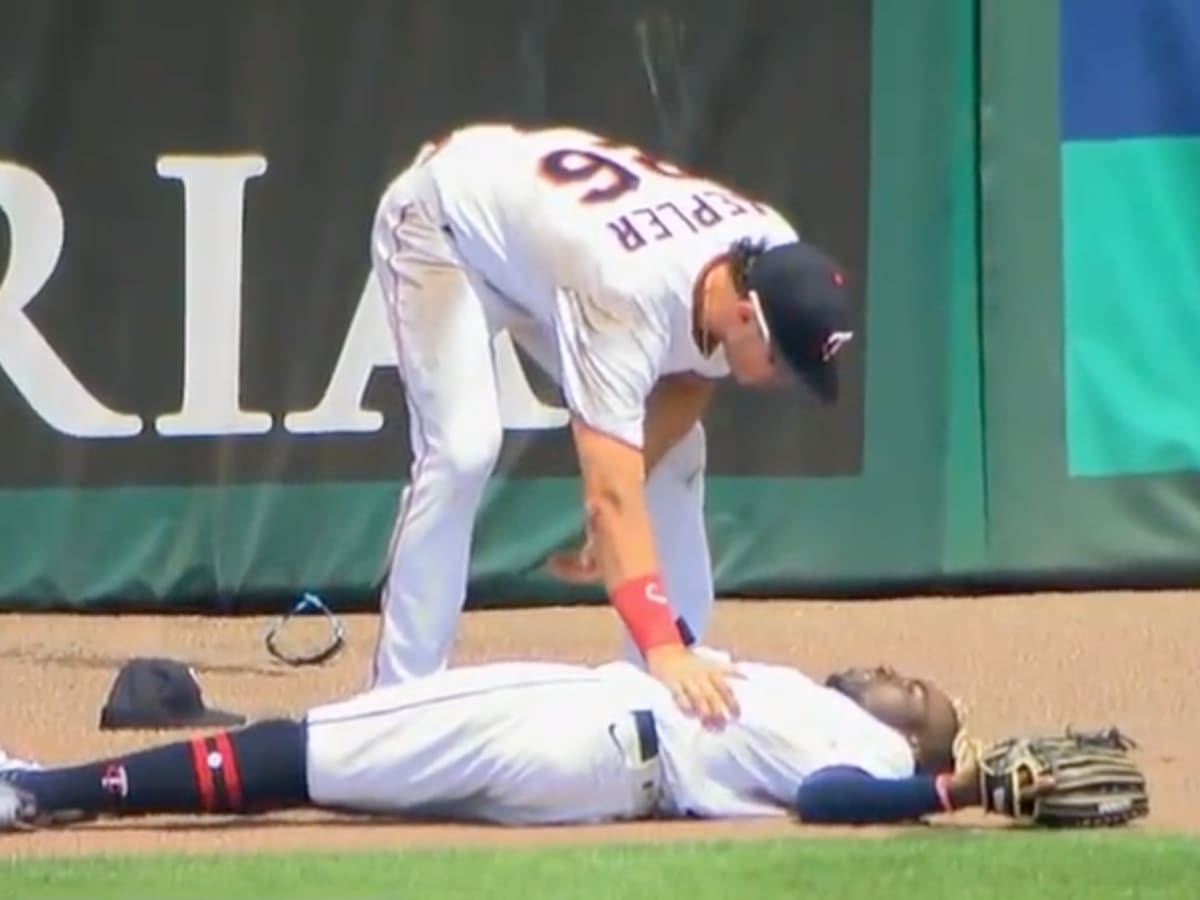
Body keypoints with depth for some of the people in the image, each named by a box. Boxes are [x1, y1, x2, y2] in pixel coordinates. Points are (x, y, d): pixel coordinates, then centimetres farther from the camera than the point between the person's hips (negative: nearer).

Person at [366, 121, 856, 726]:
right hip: (443, 219, -7)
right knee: (463, 449, -25)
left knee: (673, 454, 1)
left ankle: (672, 696, 10)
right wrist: (661, 649, -58)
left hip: (542, 229, 8)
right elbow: (611, 495, -48)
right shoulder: (631, 293, -44)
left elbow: (690, 377, -5)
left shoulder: (774, 262, -23)